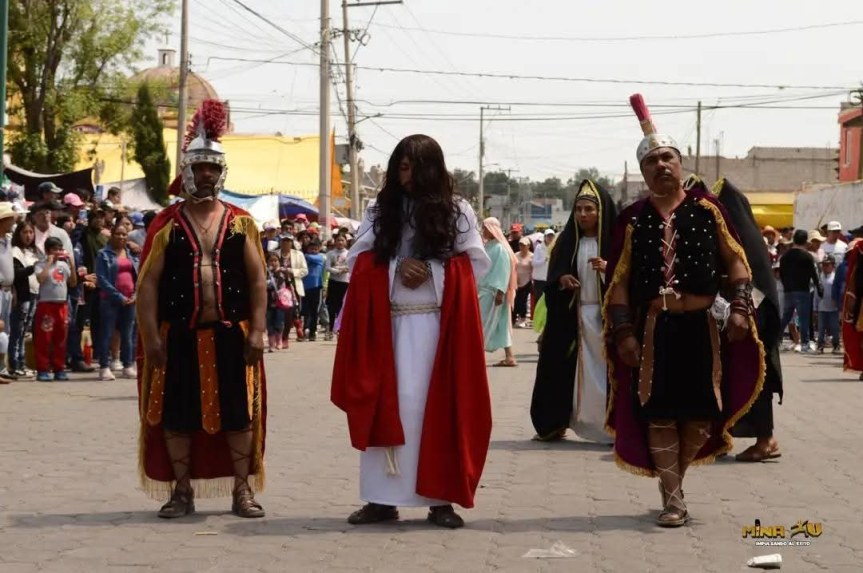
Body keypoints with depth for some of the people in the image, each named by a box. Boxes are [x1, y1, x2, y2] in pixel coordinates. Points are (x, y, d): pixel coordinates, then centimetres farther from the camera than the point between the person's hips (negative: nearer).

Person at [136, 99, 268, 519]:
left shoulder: (241, 224, 6)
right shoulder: (166, 224, 2)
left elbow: (258, 280, 5)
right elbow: (148, 283, 0)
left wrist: (257, 331, -4)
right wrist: (152, 337, -8)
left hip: (231, 334, 1)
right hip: (180, 336, -1)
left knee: (238, 412, 3)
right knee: (177, 414, 4)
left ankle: (242, 490, 12)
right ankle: (182, 490, 15)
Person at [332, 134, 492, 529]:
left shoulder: (457, 212, 6)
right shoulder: (380, 210, 10)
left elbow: (477, 264, 2)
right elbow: (358, 262, 7)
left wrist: (431, 271, -10)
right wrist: (396, 268, -9)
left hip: (440, 324, -2)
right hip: (387, 321, 2)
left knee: (438, 406, -3)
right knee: (385, 406, 0)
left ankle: (440, 498, 1)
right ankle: (382, 497, 3)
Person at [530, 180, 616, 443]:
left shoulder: (615, 241, -2)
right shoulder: (567, 241, 10)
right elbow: (550, 279, 13)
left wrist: (608, 269, -24)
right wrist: (561, 279, -9)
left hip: (605, 316, -3)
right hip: (570, 317, 3)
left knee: (605, 369, -6)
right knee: (566, 370, 4)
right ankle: (554, 424, 10)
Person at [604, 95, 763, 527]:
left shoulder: (706, 208, 3)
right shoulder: (633, 220, 4)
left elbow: (735, 259, 6)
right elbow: (619, 280, 4)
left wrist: (739, 308, -6)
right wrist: (624, 333, -4)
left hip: (702, 326, 0)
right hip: (654, 329, 0)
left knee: (700, 411, 4)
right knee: (659, 413, -3)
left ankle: (674, 482, 24)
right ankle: (672, 498, 4)